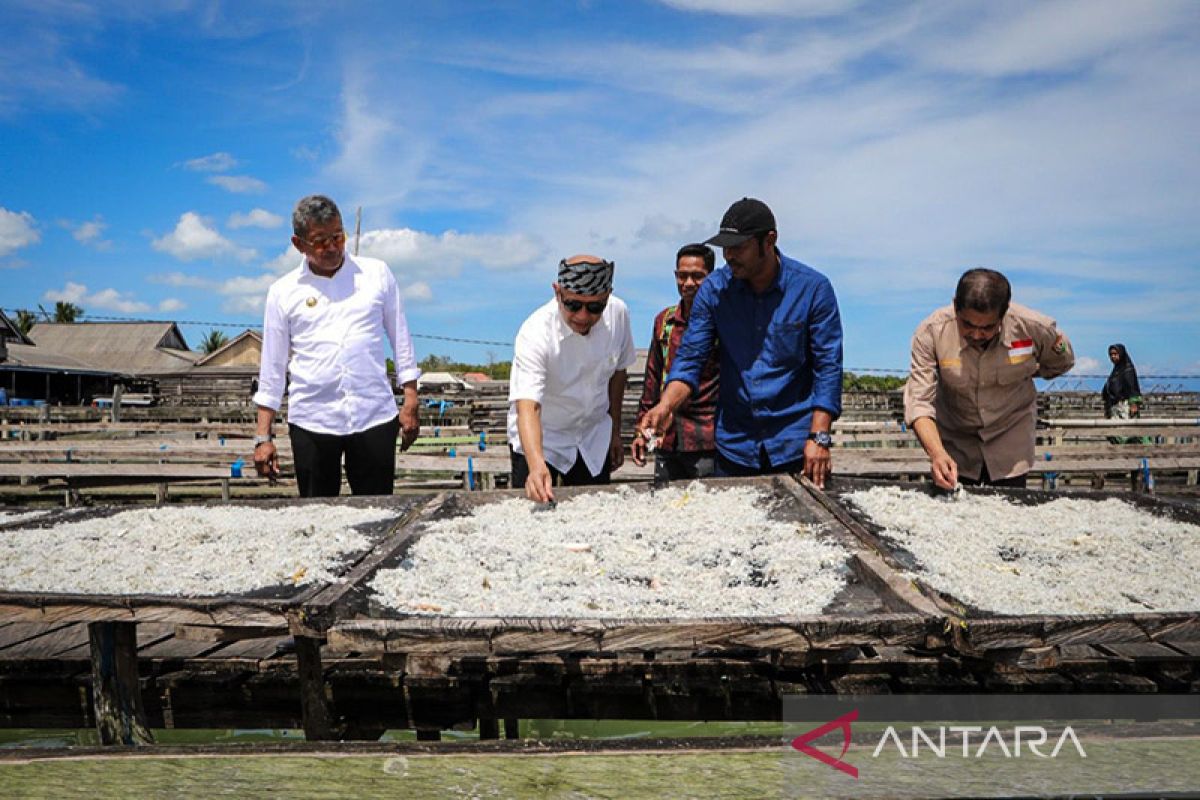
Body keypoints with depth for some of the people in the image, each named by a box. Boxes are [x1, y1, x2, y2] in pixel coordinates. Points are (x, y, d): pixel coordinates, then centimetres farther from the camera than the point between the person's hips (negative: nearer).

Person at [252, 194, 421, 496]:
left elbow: (400, 339, 11)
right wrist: (263, 437, 5)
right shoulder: (283, 292, 6)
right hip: (312, 422, 0)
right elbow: (272, 367, 8)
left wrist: (410, 404, 5)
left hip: (375, 417, 0)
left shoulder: (376, 273, 7)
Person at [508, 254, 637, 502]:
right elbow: (528, 407, -40)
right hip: (538, 439, -4)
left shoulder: (618, 313, -15)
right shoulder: (535, 333, -30)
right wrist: (536, 466, -56)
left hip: (594, 438, 4)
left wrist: (615, 433, 8)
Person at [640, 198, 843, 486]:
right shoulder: (714, 289, -2)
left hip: (794, 443, -2)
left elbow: (827, 367, -7)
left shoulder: (813, 287, -7)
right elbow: (690, 358, -2)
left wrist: (819, 438, -14)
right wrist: (665, 407, -20)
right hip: (734, 444, 2)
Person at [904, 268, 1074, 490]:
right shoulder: (930, 332, -24)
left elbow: (1061, 363, 6)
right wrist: (937, 453, -42)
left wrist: (1015, 373, -2)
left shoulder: (1034, 328, -19)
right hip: (955, 443, 0)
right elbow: (919, 402, -28)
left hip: (1011, 441, 1)